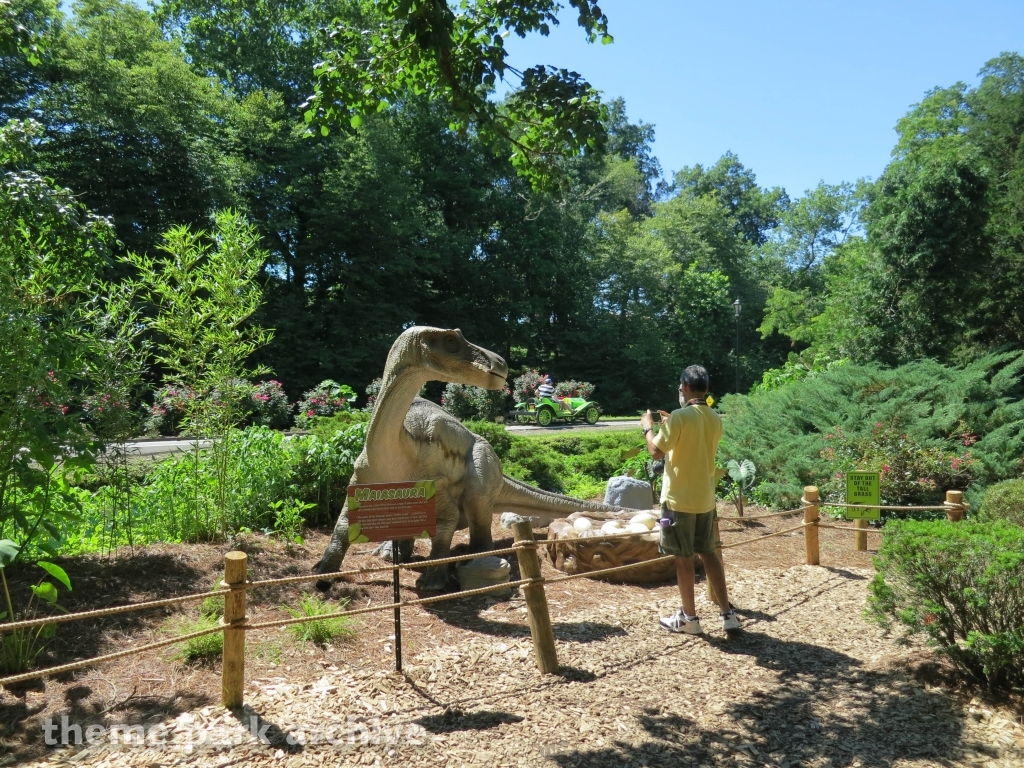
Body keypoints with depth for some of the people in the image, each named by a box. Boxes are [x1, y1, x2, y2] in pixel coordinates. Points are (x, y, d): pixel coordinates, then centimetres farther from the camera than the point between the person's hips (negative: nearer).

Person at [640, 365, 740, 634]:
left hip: (679, 499, -6)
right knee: (708, 553, 17)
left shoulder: (680, 416, -17)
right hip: (705, 498, 7)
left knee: (683, 558, 5)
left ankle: (689, 618, 15)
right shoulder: (715, 420, 6)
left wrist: (648, 427, 2)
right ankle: (728, 613, 19)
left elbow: (656, 451, -14)